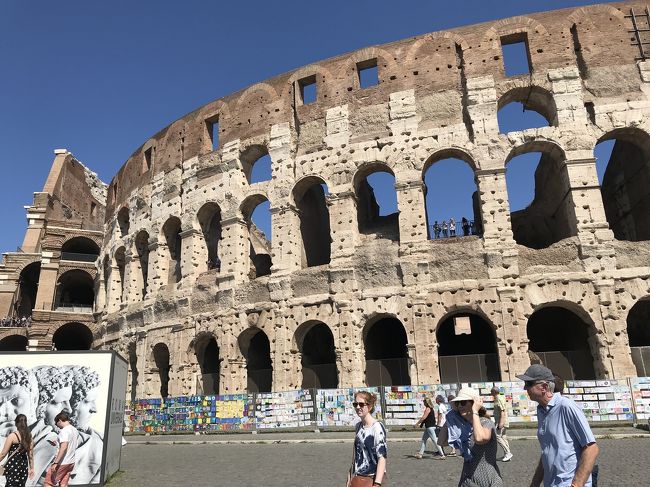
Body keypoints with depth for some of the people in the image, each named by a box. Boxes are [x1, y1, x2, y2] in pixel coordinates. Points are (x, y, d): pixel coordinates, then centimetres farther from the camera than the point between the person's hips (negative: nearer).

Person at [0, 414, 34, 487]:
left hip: (12, 465, -5)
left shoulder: (12, 436, -8)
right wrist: (31, 468, 15)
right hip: (24, 466, 5)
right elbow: (31, 454, 8)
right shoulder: (29, 436, 6)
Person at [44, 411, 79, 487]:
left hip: (62, 462, -8)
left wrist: (55, 463, -26)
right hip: (71, 462, 8)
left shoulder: (64, 430, -16)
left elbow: (64, 448, -26)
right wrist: (58, 444, 27)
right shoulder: (75, 430, 11)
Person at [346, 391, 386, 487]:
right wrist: (350, 476, 17)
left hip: (370, 479, -7)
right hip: (356, 478, 7)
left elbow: (382, 457, -20)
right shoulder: (358, 426, 7)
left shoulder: (377, 427, -16)